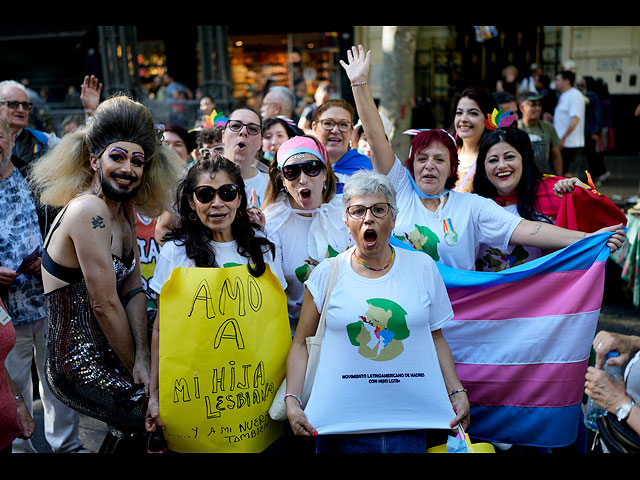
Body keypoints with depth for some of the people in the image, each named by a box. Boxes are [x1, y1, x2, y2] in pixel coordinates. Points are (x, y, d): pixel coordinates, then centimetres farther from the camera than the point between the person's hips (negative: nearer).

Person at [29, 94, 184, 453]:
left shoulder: (124, 210, 7)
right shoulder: (89, 211, -22)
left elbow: (134, 289, 3)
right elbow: (106, 306, -20)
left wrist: (142, 359, -6)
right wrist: (135, 368, -8)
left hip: (105, 353, 8)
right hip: (83, 366, -8)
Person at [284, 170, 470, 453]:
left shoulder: (422, 268, 4)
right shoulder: (326, 275, -1)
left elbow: (436, 339, 10)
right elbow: (301, 344, 3)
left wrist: (457, 392, 3)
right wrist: (292, 400, -8)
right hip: (342, 423, -1)